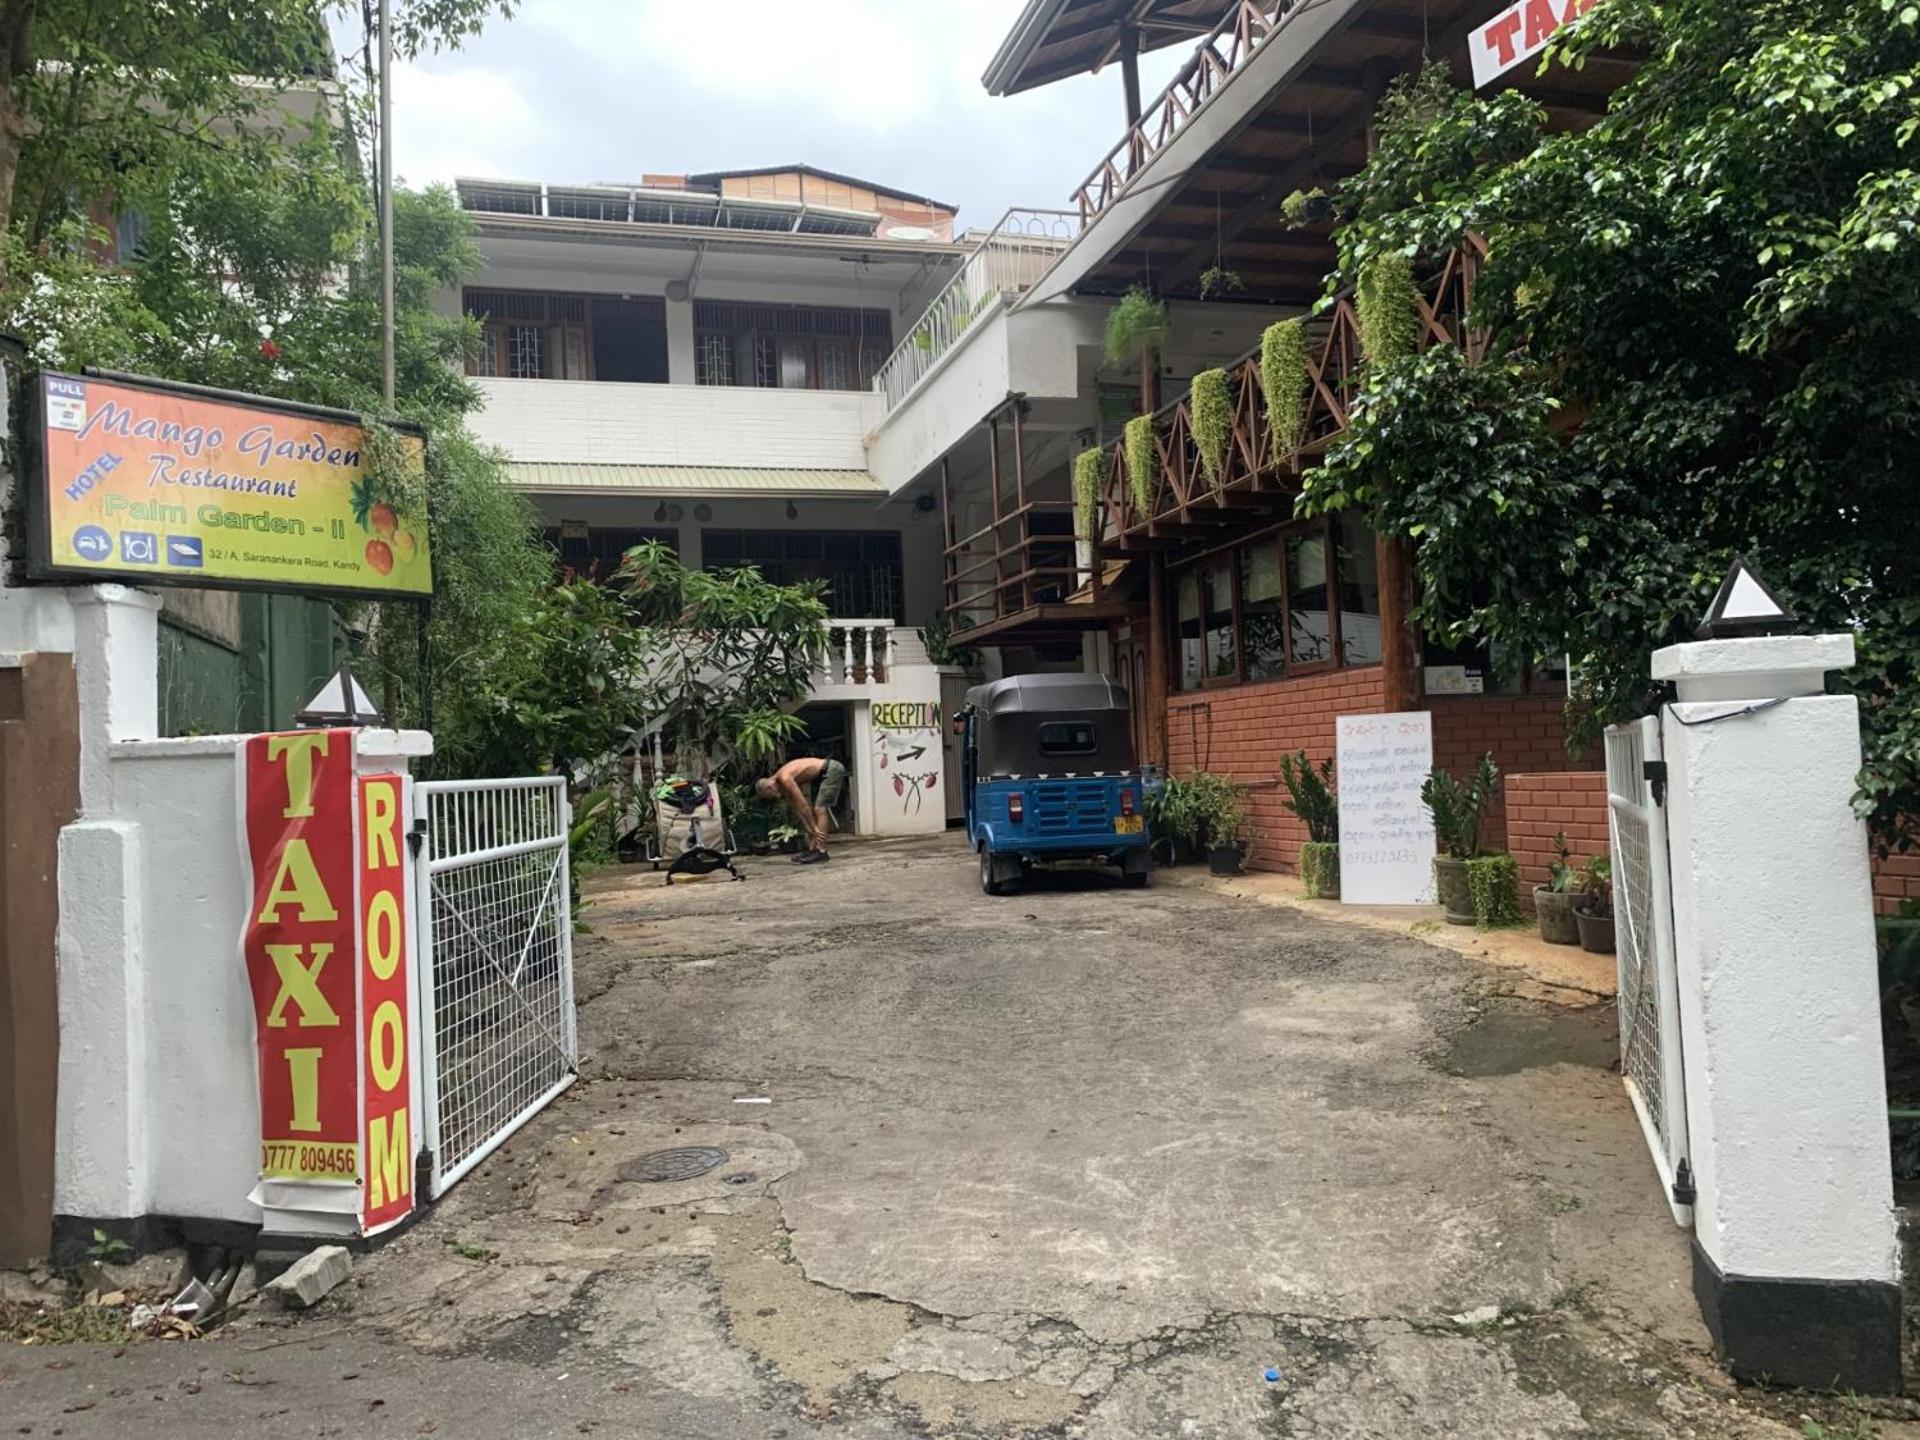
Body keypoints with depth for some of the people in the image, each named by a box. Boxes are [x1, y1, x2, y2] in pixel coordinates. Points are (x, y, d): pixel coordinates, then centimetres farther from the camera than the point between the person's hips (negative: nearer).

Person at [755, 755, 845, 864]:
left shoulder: (785, 779, -22)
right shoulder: (782, 780, 6)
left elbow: (803, 805, -21)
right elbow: (796, 808, 9)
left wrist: (814, 828, -16)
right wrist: (810, 829, 5)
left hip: (833, 770, -10)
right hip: (823, 774, 10)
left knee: (820, 808, -14)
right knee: (813, 809, 10)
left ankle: (821, 851, -15)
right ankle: (812, 848, 12)